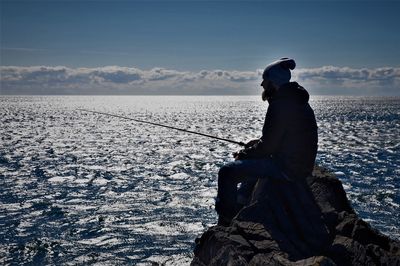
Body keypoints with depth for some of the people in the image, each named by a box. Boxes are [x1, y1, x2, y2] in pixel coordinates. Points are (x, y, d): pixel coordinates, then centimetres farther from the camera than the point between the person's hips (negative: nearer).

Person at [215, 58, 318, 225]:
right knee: (251, 163, 35)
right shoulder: (297, 101, 13)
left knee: (227, 172, -10)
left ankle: (226, 221, 1)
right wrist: (257, 143, 13)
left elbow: (268, 146, -19)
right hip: (302, 166, 11)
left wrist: (243, 154, -3)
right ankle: (240, 207, 45)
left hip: (287, 168, -11)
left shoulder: (280, 105, -19)